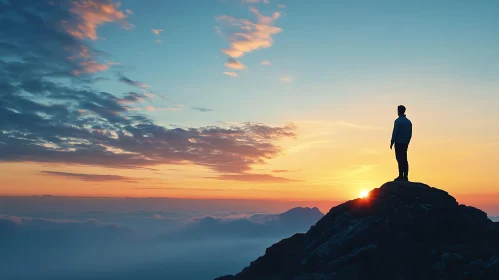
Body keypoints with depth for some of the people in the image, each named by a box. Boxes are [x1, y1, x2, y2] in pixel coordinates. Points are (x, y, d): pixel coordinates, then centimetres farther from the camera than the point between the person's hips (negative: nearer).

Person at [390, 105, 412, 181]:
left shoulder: (398, 121, -10)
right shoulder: (408, 121, 12)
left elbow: (395, 133, -13)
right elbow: (410, 134, 15)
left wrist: (392, 143, -7)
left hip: (399, 143, -7)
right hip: (405, 143, 7)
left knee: (400, 159, -6)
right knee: (404, 159, 8)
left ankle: (401, 176, -9)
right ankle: (405, 176, 7)